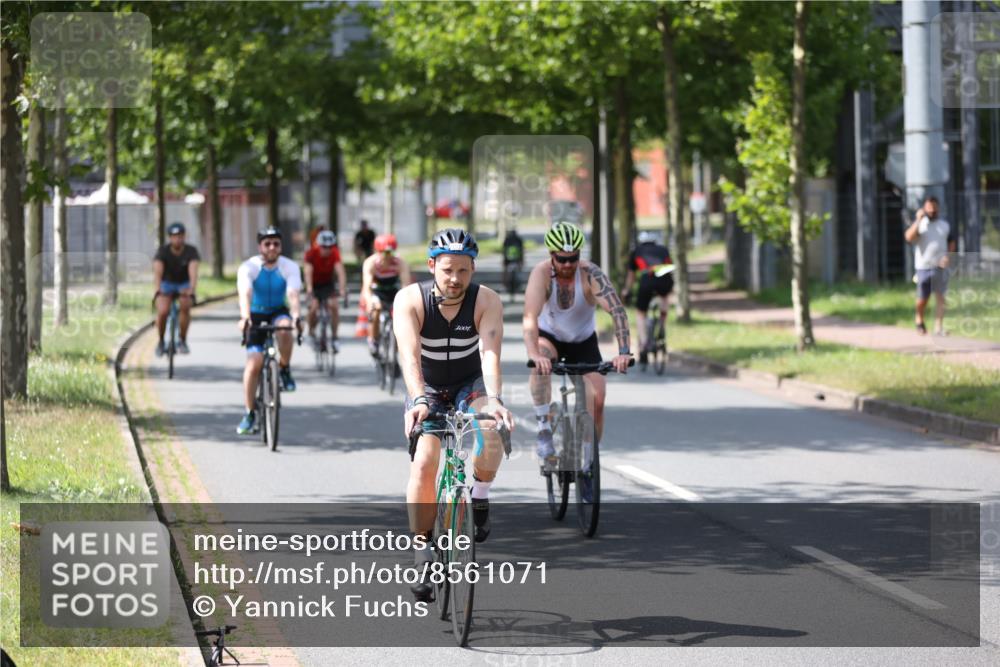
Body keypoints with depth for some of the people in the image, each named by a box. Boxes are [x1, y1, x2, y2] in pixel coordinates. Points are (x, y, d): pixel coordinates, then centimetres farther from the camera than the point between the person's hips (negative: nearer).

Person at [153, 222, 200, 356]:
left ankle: (182, 341, -11)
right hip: (167, 284, 0)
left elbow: (193, 271, -33)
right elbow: (158, 271, -33)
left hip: (184, 285, 0)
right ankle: (161, 342, 1)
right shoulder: (163, 251, -19)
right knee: (163, 311, -26)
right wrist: (157, 289, -51)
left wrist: (192, 288, -52)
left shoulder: (191, 251, -18)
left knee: (185, 307, -31)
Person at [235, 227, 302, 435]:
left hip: (279, 312, 1)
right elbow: (245, 294, -33)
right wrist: (245, 317, -51)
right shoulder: (248, 267, -17)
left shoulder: (290, 267, -14)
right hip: (256, 315, 0)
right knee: (254, 362, -14)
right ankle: (249, 414, -4)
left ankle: (285, 370, -11)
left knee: (284, 329, -37)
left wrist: (295, 316, -48)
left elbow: (293, 294, -29)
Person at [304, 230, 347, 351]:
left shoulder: (335, 253, -21)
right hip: (314, 284, -2)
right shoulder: (311, 253, -26)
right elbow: (308, 272, -37)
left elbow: (340, 270, -31)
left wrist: (342, 288, -46)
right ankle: (311, 332, 4)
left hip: (328, 283, 2)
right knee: (314, 307, -23)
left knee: (334, 305, -19)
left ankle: (334, 337, -6)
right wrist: (309, 290, -52)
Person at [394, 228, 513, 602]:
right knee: (424, 463, -18)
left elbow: (490, 353, -34)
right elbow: (410, 355, -34)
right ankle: (422, 556, -7)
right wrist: (418, 401, -50)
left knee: (492, 427, -33)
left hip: (471, 385, 0)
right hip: (427, 389, 0)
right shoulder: (410, 300, -22)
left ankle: (480, 498, -7)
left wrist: (493, 398, -51)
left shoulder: (487, 301, -21)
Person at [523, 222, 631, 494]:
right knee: (541, 364, -35)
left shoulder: (591, 274, -29)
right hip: (550, 337, -1)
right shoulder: (541, 273, -28)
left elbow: (617, 310, -37)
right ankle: (544, 431, -26)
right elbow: (530, 318, -39)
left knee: (597, 399, -13)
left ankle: (587, 464, 6)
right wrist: (534, 355, -57)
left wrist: (623, 352, -51)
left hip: (584, 341, 1)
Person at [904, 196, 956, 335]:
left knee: (940, 296, -6)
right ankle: (919, 320, 29)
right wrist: (918, 220, -18)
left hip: (940, 266, 2)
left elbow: (951, 243, 18)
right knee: (922, 298, 3)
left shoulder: (945, 225, 12)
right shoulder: (919, 224, 3)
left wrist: (948, 256, 0)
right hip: (923, 267, -2)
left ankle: (939, 327, -6)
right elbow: (909, 237, -15)